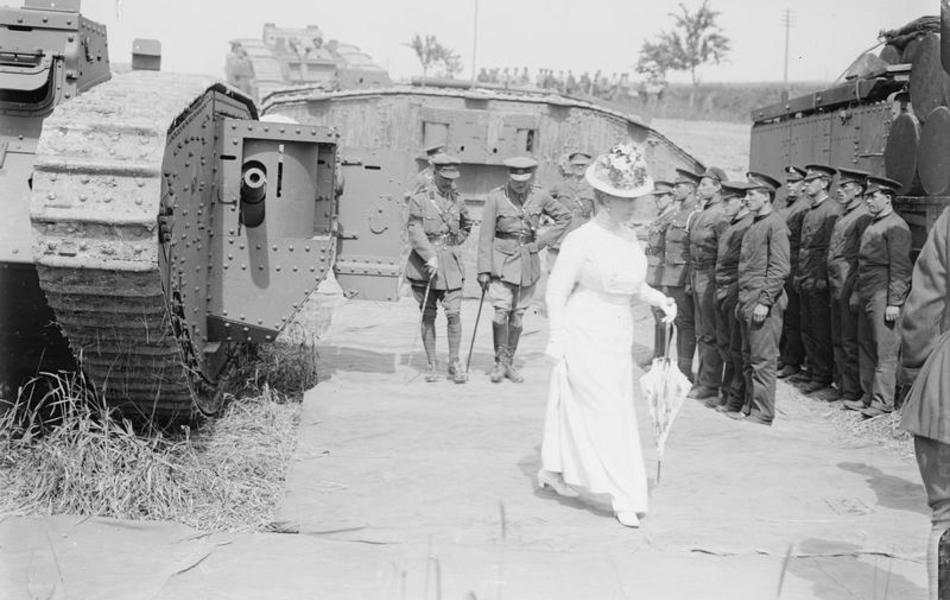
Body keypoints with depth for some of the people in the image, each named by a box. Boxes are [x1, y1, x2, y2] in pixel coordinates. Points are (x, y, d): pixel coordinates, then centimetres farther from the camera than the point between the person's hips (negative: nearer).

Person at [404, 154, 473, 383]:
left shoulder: (457, 200, 10)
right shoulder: (419, 199, -3)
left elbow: (466, 227, 28)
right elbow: (415, 231, -12)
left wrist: (454, 244, 14)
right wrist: (431, 257, -22)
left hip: (451, 263, 3)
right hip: (424, 261, -2)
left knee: (454, 313, -5)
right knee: (428, 316, 3)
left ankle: (454, 364, 5)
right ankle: (432, 365, 11)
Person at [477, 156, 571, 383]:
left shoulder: (539, 196, 0)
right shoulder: (495, 197, -7)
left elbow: (564, 216, 14)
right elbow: (485, 236, -7)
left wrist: (543, 241, 4)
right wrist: (483, 269, -11)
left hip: (528, 261, 3)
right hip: (502, 260, -3)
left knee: (518, 314, 7)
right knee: (501, 311, -14)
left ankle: (510, 362, 19)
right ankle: (500, 361, 2)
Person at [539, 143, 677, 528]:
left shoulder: (629, 237, 6)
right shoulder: (582, 240, -16)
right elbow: (556, 291, -11)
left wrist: (659, 299, 1)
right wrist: (558, 342, -13)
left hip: (618, 338, 7)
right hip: (584, 337, -7)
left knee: (574, 407, 16)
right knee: (606, 414, -4)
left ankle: (553, 470, 33)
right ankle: (625, 496, 2)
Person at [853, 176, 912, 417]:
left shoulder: (896, 227, -11)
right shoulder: (872, 225, 18)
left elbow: (900, 268, -15)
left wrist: (894, 303, -18)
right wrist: (857, 292, 19)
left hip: (883, 296, -9)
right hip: (867, 296, 9)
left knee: (885, 350, -5)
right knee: (865, 346, 11)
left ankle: (883, 401, -2)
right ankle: (868, 395, 19)